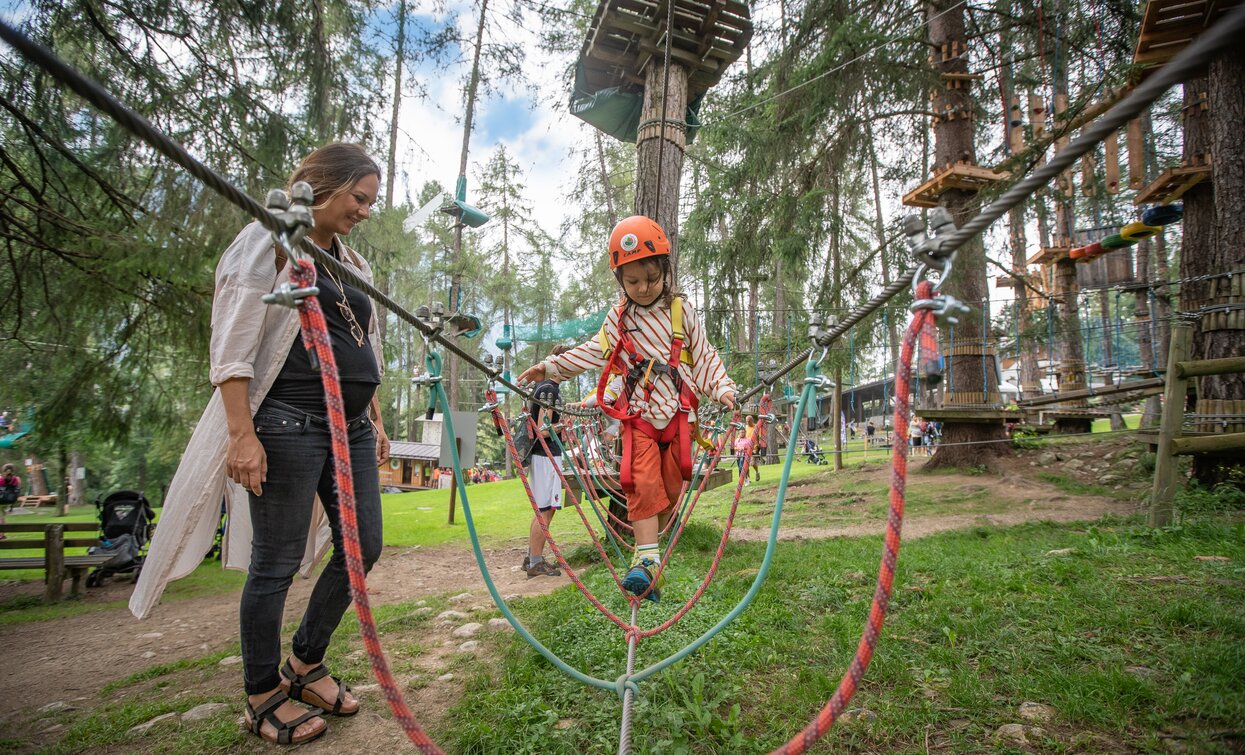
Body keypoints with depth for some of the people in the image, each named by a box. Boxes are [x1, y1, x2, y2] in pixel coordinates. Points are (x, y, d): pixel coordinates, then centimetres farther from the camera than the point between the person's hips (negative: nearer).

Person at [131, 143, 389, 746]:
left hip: (350, 426, 8)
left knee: (362, 547, 10)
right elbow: (231, 349, -10)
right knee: (277, 562, 2)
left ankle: (305, 665, 29)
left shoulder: (351, 263, 18)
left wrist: (374, 423, 19)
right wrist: (242, 434, -17)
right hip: (289, 424, -8)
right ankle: (263, 697, 21)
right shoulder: (267, 244, -4)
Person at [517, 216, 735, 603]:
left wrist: (722, 388, -12)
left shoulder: (681, 311, 0)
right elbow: (593, 352, 13)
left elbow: (705, 357, 2)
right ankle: (646, 560, -12)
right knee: (643, 483, -12)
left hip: (678, 413, 0)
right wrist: (550, 367, 8)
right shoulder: (618, 319, 5)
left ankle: (647, 539, 26)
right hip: (638, 415, 0)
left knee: (672, 484, 5)